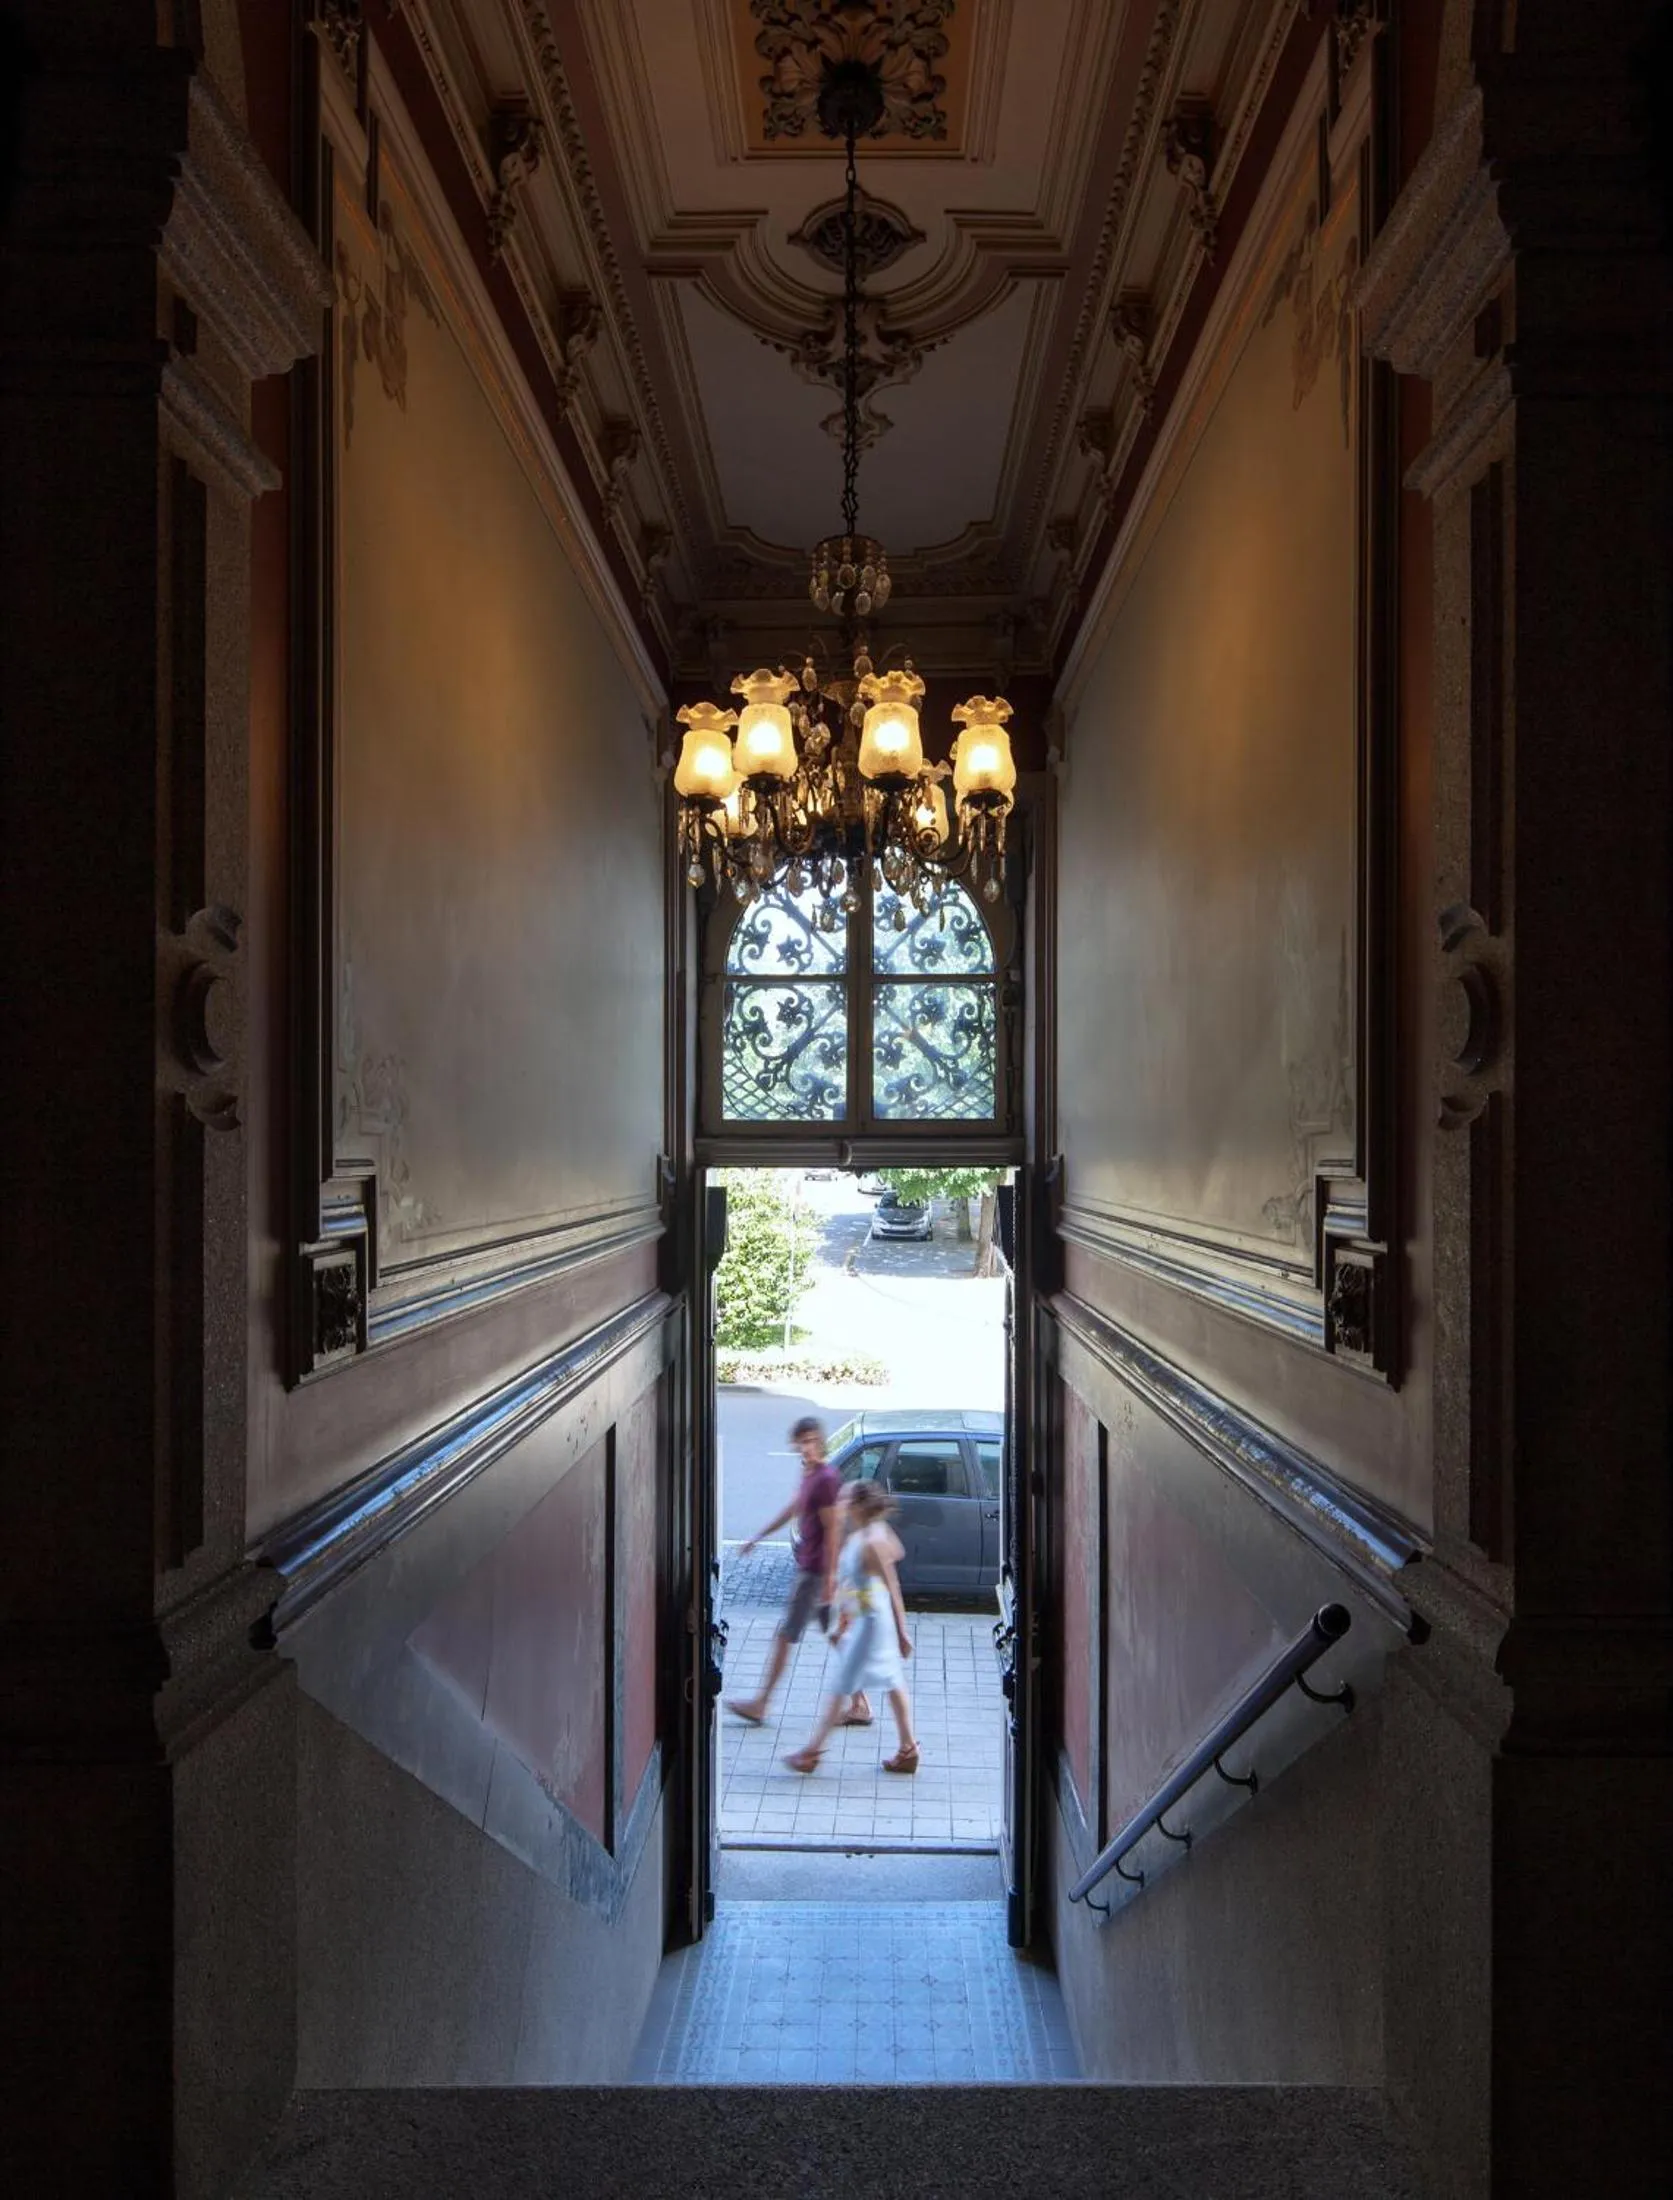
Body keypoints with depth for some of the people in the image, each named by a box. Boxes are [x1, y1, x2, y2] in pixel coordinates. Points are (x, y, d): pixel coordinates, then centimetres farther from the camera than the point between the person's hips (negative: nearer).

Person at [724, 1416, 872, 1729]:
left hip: (815, 1570, -9)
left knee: (785, 1636, 1)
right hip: (809, 1566, 9)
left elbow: (833, 1530, -20)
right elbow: (793, 1508, 23)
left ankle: (760, 1705, 12)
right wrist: (759, 1537, 28)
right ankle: (859, 1706, 17)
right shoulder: (809, 1473, 9)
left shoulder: (826, 1479, -20)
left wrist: (829, 1578, -20)